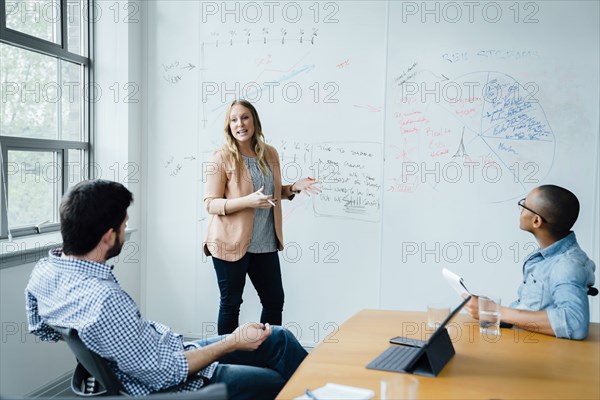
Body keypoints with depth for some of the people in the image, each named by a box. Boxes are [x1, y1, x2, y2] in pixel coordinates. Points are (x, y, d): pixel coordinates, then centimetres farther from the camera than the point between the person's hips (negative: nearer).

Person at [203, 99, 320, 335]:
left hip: (265, 243, 6)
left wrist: (294, 188, 0)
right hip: (231, 243, -5)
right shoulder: (221, 158, -10)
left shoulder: (270, 154, 6)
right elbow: (210, 204, -12)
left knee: (275, 300, 13)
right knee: (231, 303, 7)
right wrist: (248, 201, -26)